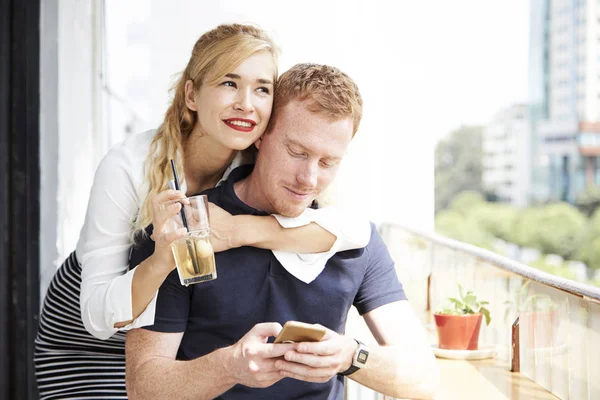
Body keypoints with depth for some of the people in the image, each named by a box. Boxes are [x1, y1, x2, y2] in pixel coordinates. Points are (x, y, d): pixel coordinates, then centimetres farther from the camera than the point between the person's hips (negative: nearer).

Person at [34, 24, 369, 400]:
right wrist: (162, 259, -47)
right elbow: (98, 316, -28)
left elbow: (355, 228, -34)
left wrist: (237, 229, -41)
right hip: (89, 335, -3)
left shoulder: (261, 167, -20)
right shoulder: (128, 167, -29)